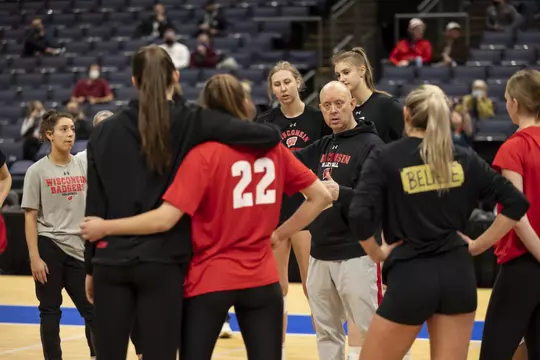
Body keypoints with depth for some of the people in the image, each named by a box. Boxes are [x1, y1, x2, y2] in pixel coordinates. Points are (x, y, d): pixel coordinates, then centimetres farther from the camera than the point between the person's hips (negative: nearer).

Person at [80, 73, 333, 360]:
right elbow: (321, 196, 7)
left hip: (210, 279, -3)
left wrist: (105, 227, -9)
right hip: (262, 279, 3)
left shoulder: (204, 155, -12)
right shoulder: (274, 149, 1)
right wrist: (279, 234, 10)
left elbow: (164, 219, -18)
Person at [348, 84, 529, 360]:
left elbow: (359, 216, -17)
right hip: (457, 274, 4)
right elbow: (516, 203, 5)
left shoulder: (384, 158, -4)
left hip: (410, 276, -4)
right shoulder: (463, 158, 7)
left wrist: (376, 253, -1)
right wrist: (478, 245, 8)